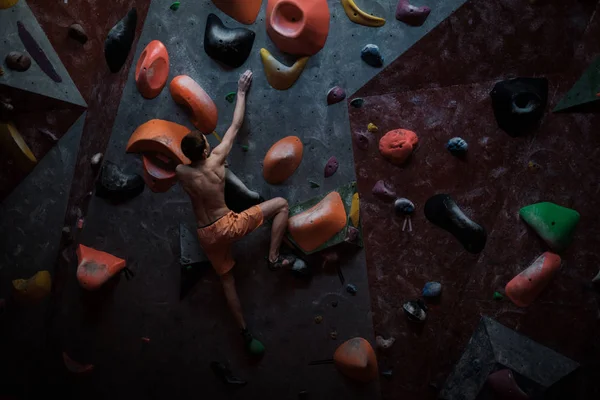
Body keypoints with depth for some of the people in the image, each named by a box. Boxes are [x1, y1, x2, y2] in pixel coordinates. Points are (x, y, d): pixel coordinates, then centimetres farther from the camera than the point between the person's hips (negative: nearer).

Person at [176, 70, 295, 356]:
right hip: (229, 225, -4)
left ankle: (246, 334, 20)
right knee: (281, 204, 4)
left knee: (227, 280, 18)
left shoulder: (180, 172, -4)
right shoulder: (216, 159, -11)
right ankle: (274, 258, 0)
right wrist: (242, 91, 9)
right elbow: (236, 125, -1)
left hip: (206, 235, 5)